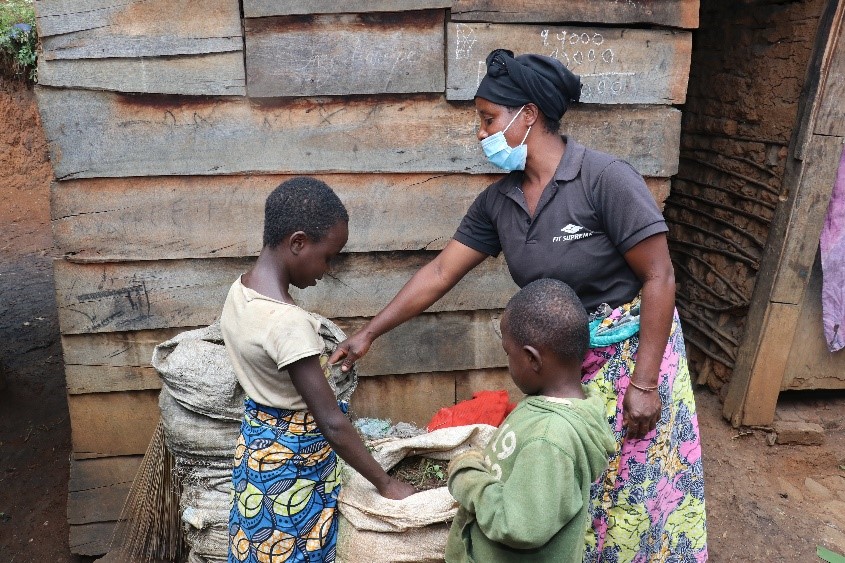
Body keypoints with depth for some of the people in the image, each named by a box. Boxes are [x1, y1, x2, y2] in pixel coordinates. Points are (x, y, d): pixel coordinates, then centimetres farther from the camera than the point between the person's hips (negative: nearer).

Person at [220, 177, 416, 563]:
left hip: (258, 445, 8)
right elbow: (331, 422, -26)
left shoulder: (240, 291, -4)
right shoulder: (289, 322, -31)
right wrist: (386, 483, -17)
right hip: (292, 463, -8)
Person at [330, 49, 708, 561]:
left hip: (632, 351, -5)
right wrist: (369, 333, 4)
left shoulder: (605, 178, -20)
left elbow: (659, 278, -18)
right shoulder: (498, 201, -2)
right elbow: (440, 273, 3)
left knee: (631, 488, 8)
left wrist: (643, 382, -19)